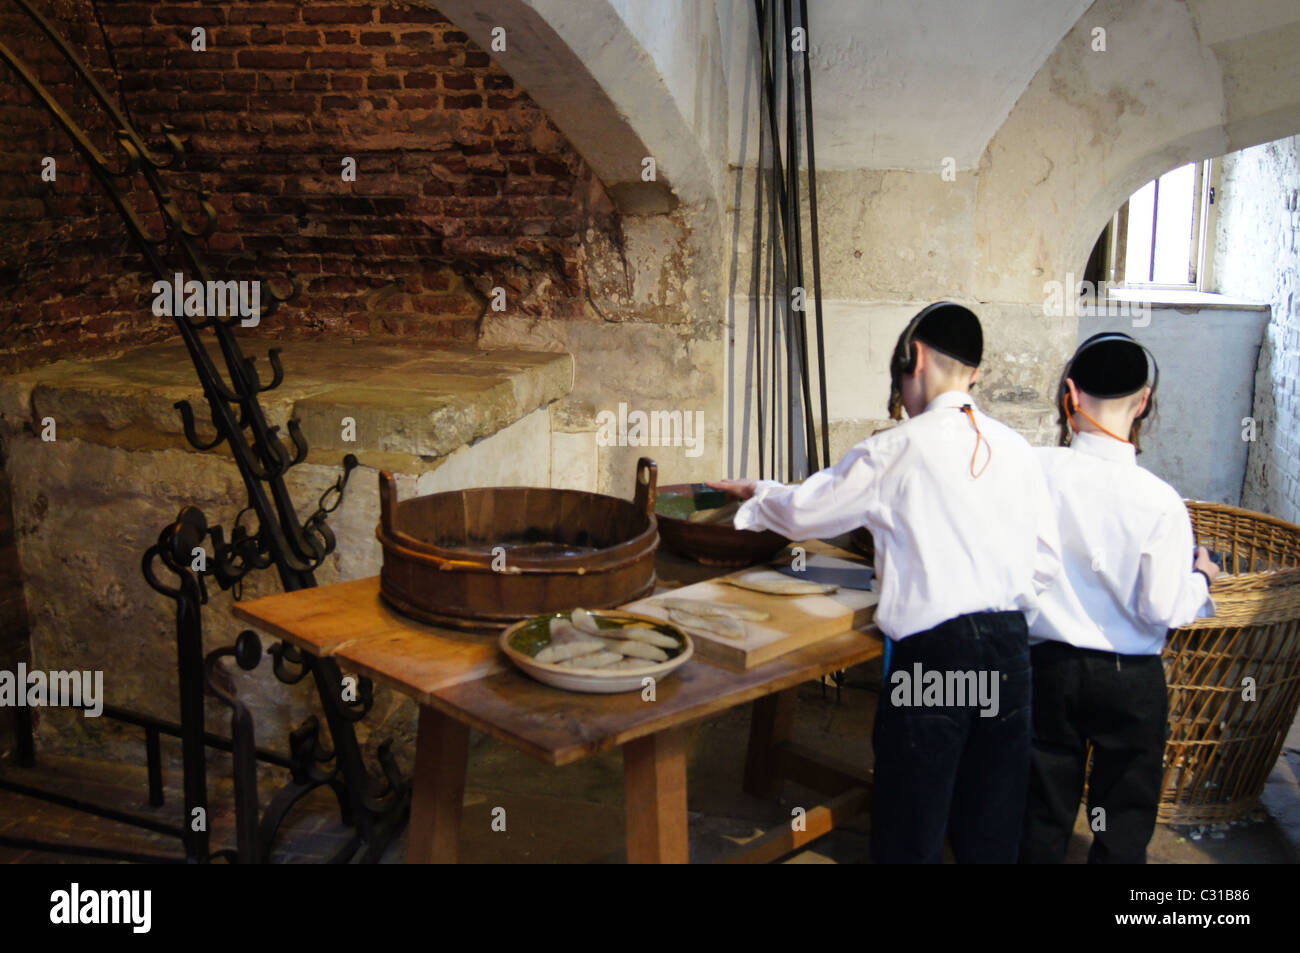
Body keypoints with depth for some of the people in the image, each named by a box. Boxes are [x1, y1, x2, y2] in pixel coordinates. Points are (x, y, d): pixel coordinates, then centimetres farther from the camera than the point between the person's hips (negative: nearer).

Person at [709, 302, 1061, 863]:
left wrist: (755, 495, 22)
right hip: (1009, 648, 5)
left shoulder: (900, 449, -7)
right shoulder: (1015, 448, 6)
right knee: (992, 830, 15)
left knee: (911, 835, 7)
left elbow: (804, 513, 3)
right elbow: (1045, 561, 8)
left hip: (935, 649, -5)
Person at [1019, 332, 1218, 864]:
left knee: (1043, 818, 17)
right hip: (1131, 681, -2)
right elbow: (1164, 609, -15)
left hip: (1048, 667, 2)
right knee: (1123, 823, 15)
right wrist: (1201, 578, 5)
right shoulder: (1160, 501, -18)